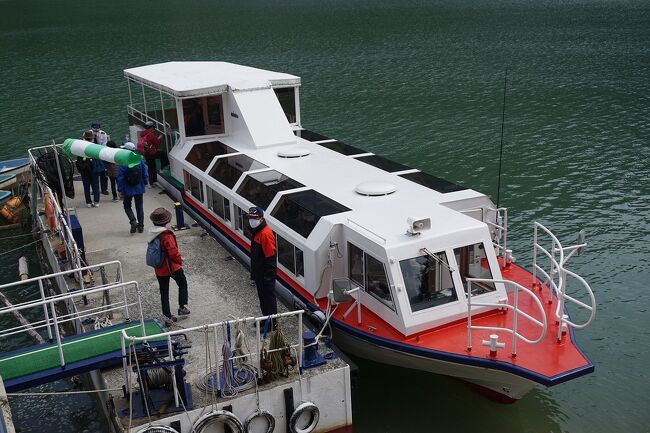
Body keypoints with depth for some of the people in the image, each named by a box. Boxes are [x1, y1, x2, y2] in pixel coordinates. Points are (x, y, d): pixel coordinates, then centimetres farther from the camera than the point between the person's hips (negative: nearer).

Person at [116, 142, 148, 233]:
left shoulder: (123, 163, -16)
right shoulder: (140, 160, -3)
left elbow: (120, 178, -14)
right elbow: (145, 174, 3)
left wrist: (120, 190, -8)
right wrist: (144, 183, 16)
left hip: (128, 190, -3)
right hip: (139, 188, 3)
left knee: (127, 206, 14)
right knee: (139, 207, 13)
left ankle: (133, 221, -8)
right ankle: (141, 226, 15)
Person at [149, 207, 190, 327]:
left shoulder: (152, 234, -3)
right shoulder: (167, 235, -26)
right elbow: (173, 253, -28)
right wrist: (180, 260, -8)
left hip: (159, 270, 6)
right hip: (172, 267, -6)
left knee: (164, 292, 13)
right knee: (183, 284, 21)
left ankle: (167, 317, 19)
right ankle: (182, 307, 25)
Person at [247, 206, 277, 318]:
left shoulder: (265, 234, -22)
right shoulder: (256, 232, 9)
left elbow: (270, 257, -23)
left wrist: (268, 276, -22)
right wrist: (253, 273, 20)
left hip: (266, 275, -10)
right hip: (259, 273, 10)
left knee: (269, 297, 2)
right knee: (262, 296, 20)